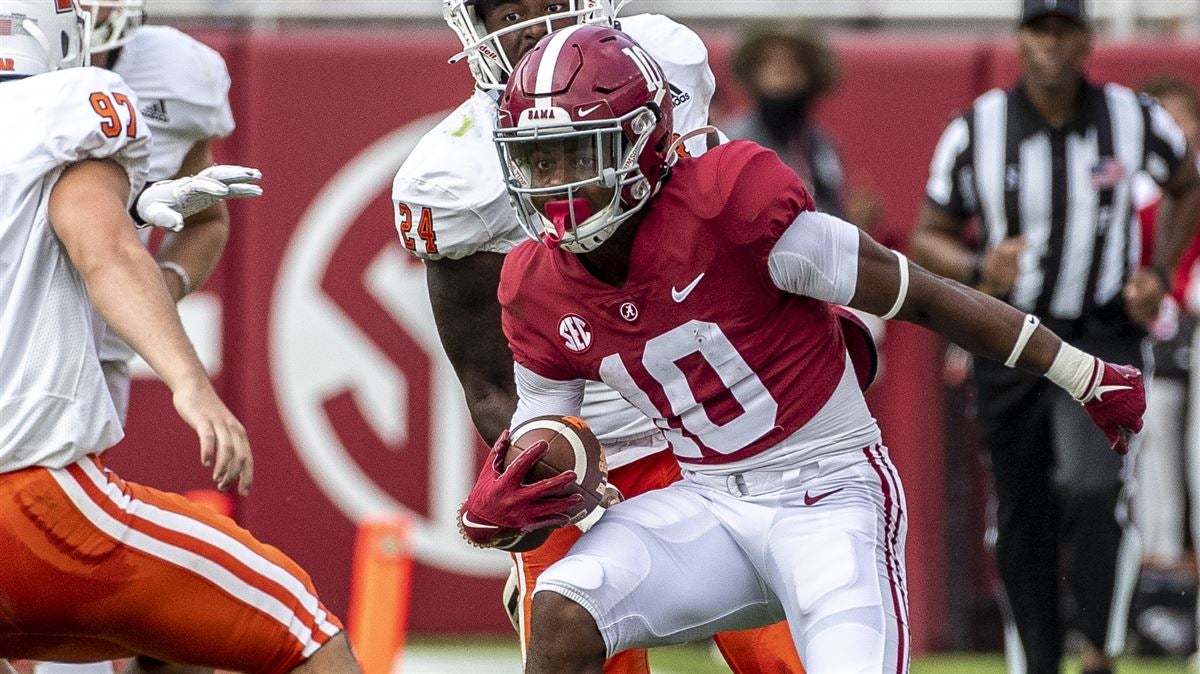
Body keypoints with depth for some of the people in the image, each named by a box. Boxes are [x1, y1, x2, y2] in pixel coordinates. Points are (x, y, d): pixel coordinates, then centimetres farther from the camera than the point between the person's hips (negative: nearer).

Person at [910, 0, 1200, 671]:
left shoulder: (1134, 119, -4)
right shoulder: (977, 130, -5)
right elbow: (930, 237, 2)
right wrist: (978, 268, -20)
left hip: (1102, 338, -2)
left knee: (1093, 487, -25)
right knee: (1023, 518, 8)